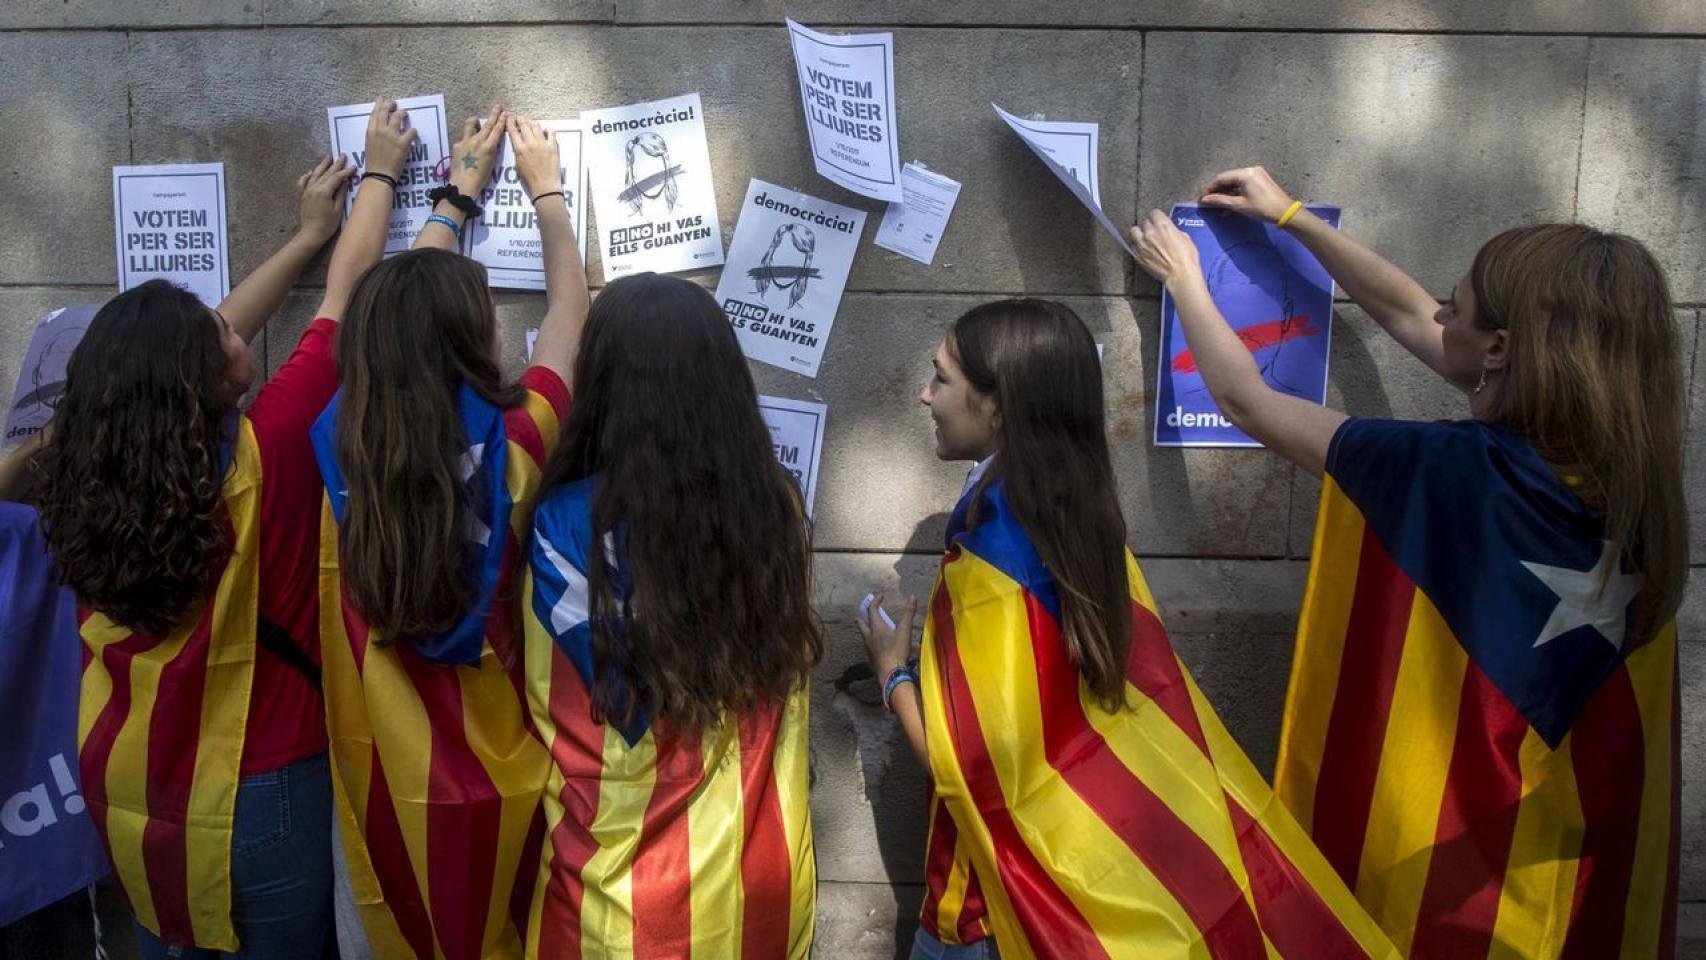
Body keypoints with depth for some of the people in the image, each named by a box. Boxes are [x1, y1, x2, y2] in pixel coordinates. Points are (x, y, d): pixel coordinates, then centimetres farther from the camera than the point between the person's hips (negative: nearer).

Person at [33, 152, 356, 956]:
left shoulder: (85, 472, -9)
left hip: (121, 794, 5)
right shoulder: (258, 455, -25)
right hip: (252, 800, -5)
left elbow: (181, 346, 5)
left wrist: (306, 238, 15)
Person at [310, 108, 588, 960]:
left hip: (389, 781, 3)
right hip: (499, 781, -2)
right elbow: (569, 301, -2)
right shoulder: (513, 443, -20)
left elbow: (396, 306, 6)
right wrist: (544, 187, 15)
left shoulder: (346, 444, -13)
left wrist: (460, 190, 20)